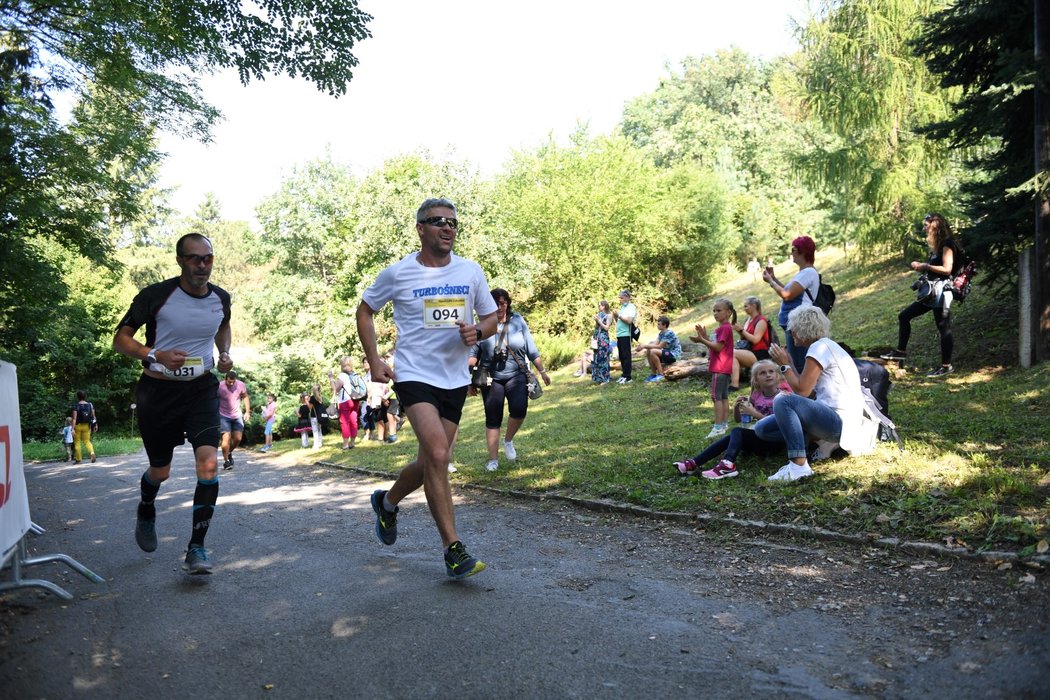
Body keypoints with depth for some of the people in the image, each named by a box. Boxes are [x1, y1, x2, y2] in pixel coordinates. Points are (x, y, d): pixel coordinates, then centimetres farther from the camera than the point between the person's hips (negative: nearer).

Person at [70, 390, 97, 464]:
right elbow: (93, 416, 0)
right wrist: (95, 424, 9)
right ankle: (92, 453, -17)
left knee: (77, 442, 9)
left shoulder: (76, 406, -11)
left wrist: (73, 429, -18)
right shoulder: (90, 404, 0)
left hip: (78, 425, -3)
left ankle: (78, 459, 13)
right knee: (87, 441, 11)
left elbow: (74, 418, -16)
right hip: (87, 425, 3)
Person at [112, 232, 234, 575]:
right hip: (159, 390, -2)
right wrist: (156, 355, -28)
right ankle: (145, 512, 50)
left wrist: (225, 353, 2)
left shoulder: (220, 298, -2)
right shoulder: (156, 295, -14)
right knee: (160, 471, 13)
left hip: (202, 389, 2)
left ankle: (196, 548, -4)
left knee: (209, 465, -16)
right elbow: (121, 339, -9)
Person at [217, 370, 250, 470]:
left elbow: (245, 397, 7)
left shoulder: (241, 385, -10)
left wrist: (247, 411, 1)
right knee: (226, 437, -15)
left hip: (237, 415, 3)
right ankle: (226, 461, -7)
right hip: (224, 416, -3)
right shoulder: (219, 387, -18)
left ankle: (229, 452, 29)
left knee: (238, 438, 0)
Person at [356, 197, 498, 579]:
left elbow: (491, 318, 11)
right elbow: (365, 310, 10)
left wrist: (477, 331, -13)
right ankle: (453, 549, -10)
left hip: (455, 379, 4)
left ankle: (387, 501, 44)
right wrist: (374, 360, 1)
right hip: (414, 375, -4)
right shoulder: (398, 273, -4)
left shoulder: (471, 271, 2)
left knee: (431, 461, 13)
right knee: (438, 455, -20)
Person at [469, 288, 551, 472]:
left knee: (519, 409, -21)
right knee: (493, 419, 3)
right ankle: (493, 460, 14)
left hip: (516, 375, 0)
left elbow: (531, 350, 5)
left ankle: (508, 440, 8)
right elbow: (473, 353, -2)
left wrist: (542, 371, 7)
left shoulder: (518, 321, 0)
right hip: (491, 379, 0)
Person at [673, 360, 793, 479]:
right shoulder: (756, 396, 7)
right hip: (759, 439, 6)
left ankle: (728, 464, -45)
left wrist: (755, 413, -25)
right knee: (731, 438, -16)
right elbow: (738, 419, 13)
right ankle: (694, 463, -21)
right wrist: (736, 406, -8)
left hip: (776, 441, -6)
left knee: (737, 432, -24)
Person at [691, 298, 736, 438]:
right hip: (723, 368, 11)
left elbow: (718, 347, -22)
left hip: (720, 368, -11)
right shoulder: (722, 327, 17)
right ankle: (724, 424, 19)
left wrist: (702, 340, -21)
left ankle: (718, 426, -12)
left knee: (716, 396, -11)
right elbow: (714, 345, 15)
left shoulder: (725, 328, -15)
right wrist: (705, 337, 4)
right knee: (724, 396, 13)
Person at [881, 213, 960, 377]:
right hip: (931, 292, 10)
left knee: (943, 328, -5)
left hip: (941, 291, -10)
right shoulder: (936, 246, 17)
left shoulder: (946, 244, -12)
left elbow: (947, 269, -21)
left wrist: (925, 266, -14)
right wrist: (921, 266, 2)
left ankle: (946, 366, 2)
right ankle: (901, 351, 17)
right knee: (904, 316, 10)